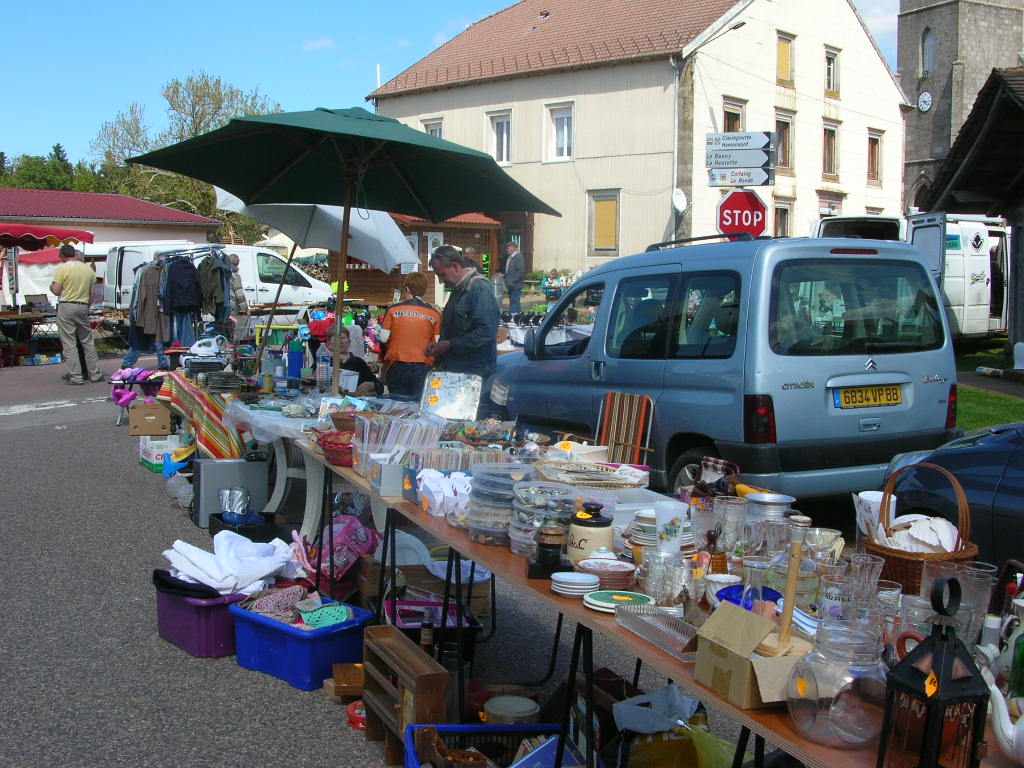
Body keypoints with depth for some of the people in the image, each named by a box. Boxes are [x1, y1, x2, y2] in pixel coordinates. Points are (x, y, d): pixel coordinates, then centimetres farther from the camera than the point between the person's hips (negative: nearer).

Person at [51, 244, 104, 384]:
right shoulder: (88, 268, 8)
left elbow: (56, 291, -11)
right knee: (87, 342, 13)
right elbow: (92, 292, 10)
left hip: (66, 307, -5)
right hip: (83, 307, 5)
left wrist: (51, 286, 11)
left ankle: (75, 376, -3)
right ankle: (95, 374, 16)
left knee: (69, 344, -1)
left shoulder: (62, 268, -8)